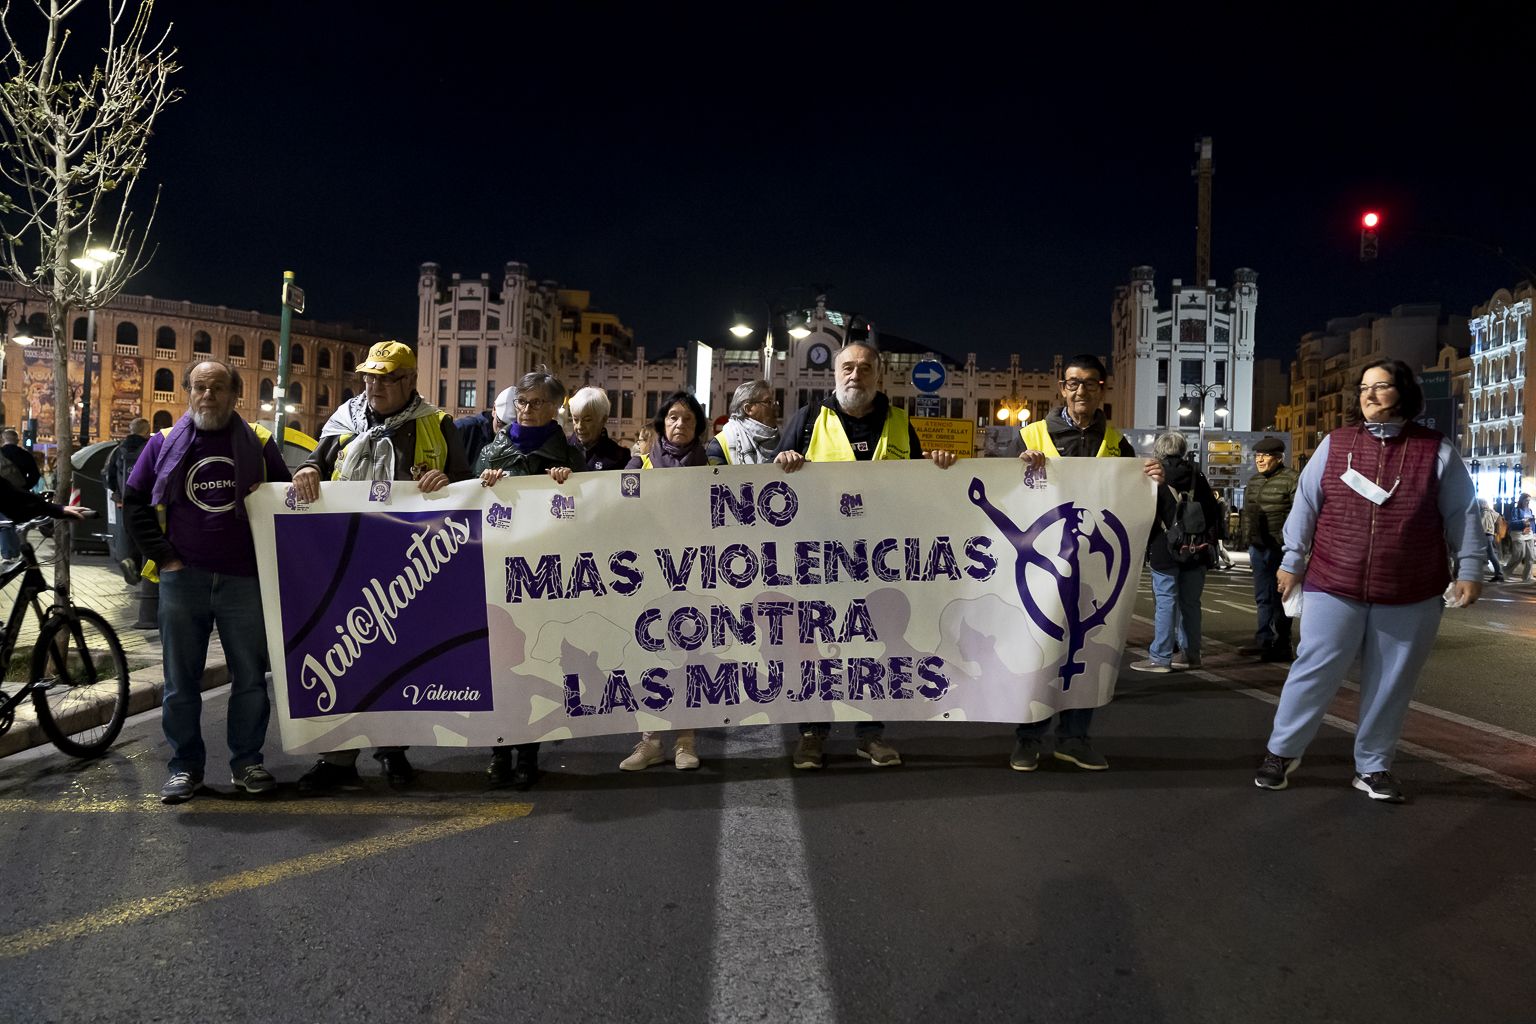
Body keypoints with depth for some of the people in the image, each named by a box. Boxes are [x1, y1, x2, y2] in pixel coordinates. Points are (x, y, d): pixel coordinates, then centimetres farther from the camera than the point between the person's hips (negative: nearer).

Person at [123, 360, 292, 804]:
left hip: (244, 580, 0)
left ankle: (246, 761, 19)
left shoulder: (259, 443, 4)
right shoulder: (165, 443, 5)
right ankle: (185, 766, 20)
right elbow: (134, 500, 10)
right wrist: (161, 554, 0)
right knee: (180, 682, 7)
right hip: (182, 579, 0)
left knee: (250, 678, 6)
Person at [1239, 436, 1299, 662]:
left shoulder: (1291, 479, -9)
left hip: (1280, 549, -7)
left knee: (1279, 598, 1)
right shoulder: (1254, 481, 14)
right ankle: (1264, 642, 11)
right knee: (1262, 597, 7)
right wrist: (1251, 547, 17)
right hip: (1259, 548, 7)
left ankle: (1280, 647, 10)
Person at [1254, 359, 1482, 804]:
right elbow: (1305, 505, 5)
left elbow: (1462, 515, 5)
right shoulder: (1335, 443, 4)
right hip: (1333, 586, 0)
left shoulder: (1438, 452, 3)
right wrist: (1292, 561, 4)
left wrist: (1470, 569, -2)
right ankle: (1281, 751, 18)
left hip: (1411, 597, 1)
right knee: (1314, 671, 3)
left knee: (1390, 683, 10)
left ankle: (1373, 767, 25)